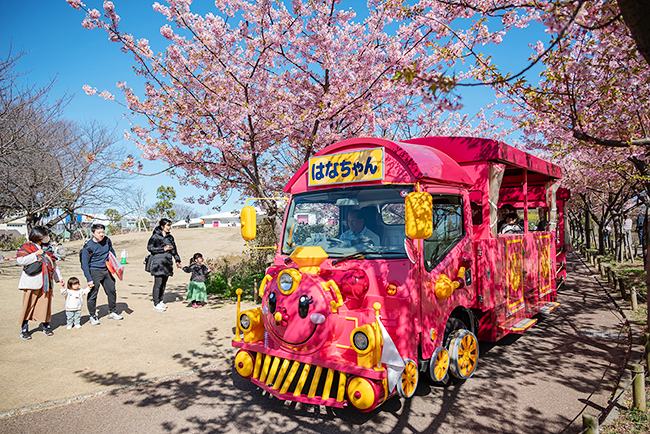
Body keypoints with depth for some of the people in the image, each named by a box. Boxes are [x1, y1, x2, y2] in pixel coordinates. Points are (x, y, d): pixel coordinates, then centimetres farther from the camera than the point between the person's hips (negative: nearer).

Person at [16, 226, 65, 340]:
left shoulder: (47, 248, 17)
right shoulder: (27, 247, 0)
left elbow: (53, 264, 22)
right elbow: (19, 260, -14)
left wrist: (59, 278, 20)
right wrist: (35, 254, -17)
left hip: (46, 283, 5)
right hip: (32, 282, -5)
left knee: (45, 304, 6)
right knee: (28, 305, -1)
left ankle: (46, 326, 16)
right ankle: (24, 328, 9)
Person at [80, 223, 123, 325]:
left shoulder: (107, 240, 0)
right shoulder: (88, 247, -14)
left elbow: (112, 253, 18)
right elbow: (84, 264, -11)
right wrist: (89, 279, -15)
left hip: (107, 270, 5)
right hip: (94, 272, -5)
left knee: (112, 291, 11)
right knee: (93, 294, -2)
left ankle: (112, 312, 27)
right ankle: (93, 316, 15)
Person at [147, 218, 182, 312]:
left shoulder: (170, 237, 16)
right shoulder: (155, 236, -1)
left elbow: (174, 250, 20)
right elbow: (149, 247, -6)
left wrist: (177, 261, 11)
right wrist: (163, 249, -12)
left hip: (167, 263, 6)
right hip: (158, 263, -6)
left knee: (164, 283, 8)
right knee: (158, 284, -7)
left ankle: (161, 302, 18)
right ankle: (156, 304, -2)